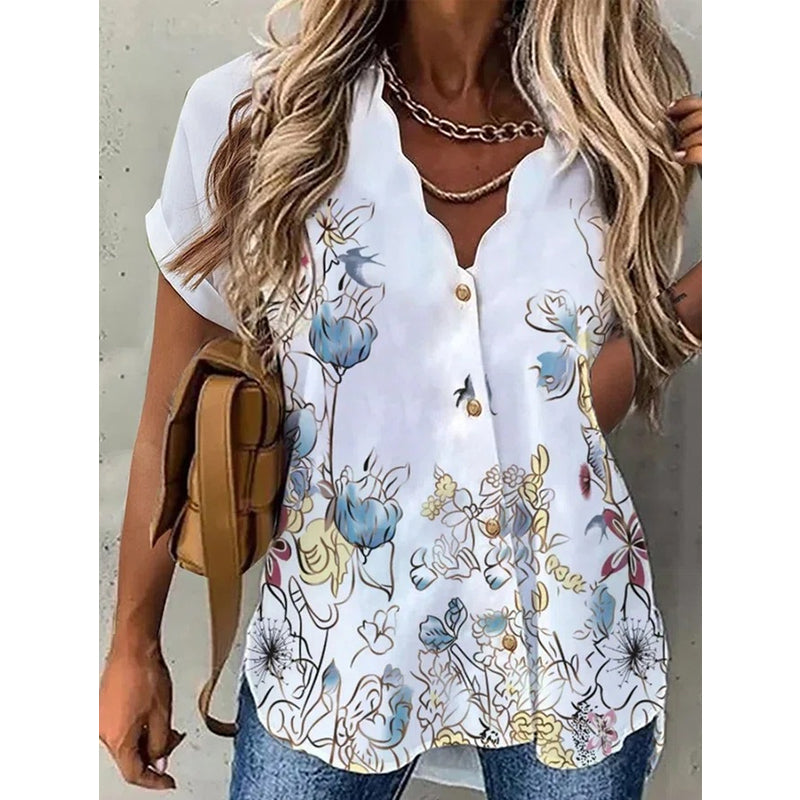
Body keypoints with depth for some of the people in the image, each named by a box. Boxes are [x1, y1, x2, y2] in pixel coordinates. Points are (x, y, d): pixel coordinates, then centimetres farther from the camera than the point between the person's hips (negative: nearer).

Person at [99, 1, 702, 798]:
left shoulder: (615, 127, -6)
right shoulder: (249, 117, -11)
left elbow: (578, 407, -7)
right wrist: (134, 643, 5)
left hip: (574, 640, 3)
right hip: (337, 644, -1)